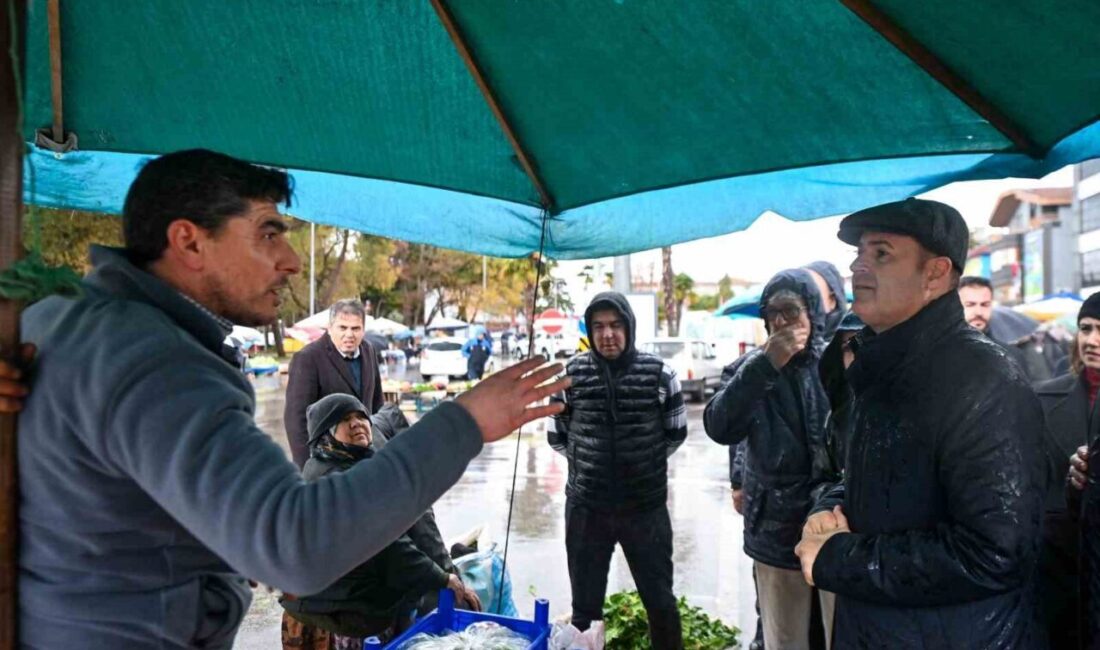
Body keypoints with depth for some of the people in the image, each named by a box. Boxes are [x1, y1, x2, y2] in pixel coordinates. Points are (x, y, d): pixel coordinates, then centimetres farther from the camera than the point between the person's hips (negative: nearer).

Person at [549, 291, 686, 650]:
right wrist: (589, 462, 7)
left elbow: (676, 433, 7)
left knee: (660, 601, 15)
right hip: (585, 508, 1)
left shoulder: (659, 373, -6)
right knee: (585, 606, 16)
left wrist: (645, 463, 8)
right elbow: (557, 436, 7)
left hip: (646, 507, 0)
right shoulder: (571, 374, -5)